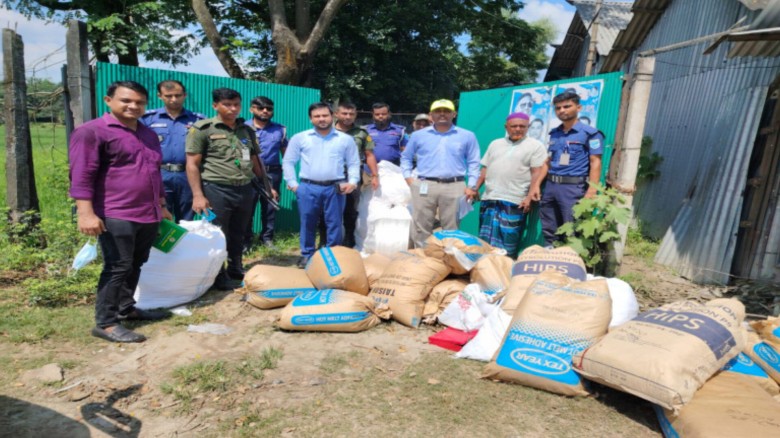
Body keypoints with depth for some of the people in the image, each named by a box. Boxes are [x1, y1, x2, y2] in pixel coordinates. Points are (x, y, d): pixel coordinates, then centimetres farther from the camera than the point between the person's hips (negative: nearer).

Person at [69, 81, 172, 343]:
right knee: (117, 268, -6)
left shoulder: (149, 135, 18)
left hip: (149, 215, 7)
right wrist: (86, 213, -20)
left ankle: (126, 308, 28)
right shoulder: (92, 131, -6)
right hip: (116, 216, -7)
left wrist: (161, 206, 24)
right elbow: (81, 176, -13)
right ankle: (105, 323, 3)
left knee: (136, 266, 14)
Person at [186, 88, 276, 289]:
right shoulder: (203, 129, -4)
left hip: (245, 190, 5)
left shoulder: (247, 130, 13)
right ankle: (219, 277, 19)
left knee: (237, 236, 17)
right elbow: (192, 164, -7)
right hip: (217, 190, -5)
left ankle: (236, 271, 33)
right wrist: (198, 195, -14)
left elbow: (255, 161, 20)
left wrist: (267, 186, 17)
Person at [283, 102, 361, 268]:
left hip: (335, 189, 0)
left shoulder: (346, 139, 9)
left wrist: (353, 181, -3)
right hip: (308, 188, 0)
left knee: (334, 224, 4)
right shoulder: (300, 138, 7)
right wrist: (292, 184, 3)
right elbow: (288, 162, 10)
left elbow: (354, 163, 11)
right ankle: (307, 255, 21)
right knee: (307, 223, 6)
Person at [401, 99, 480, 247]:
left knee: (451, 229, 6)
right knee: (421, 228, 4)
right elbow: (406, 158, 20)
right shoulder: (418, 135, 10)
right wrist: (408, 178, 8)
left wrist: (471, 186, 3)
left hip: (454, 187, 0)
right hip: (424, 186, 1)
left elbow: (474, 162, 11)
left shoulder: (467, 136, 8)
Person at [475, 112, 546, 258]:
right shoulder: (495, 144, 18)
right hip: (489, 199, 5)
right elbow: (485, 170, 19)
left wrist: (530, 197, -14)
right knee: (485, 242, 8)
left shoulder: (535, 145, 3)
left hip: (514, 202, -5)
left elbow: (537, 173, -5)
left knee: (508, 244, -3)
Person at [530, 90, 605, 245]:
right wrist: (537, 184, 11)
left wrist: (591, 191, -18)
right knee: (549, 233, 12)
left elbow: (595, 163, -8)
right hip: (550, 186, 6)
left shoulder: (590, 133, -2)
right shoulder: (554, 134, 16)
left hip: (573, 187, -6)